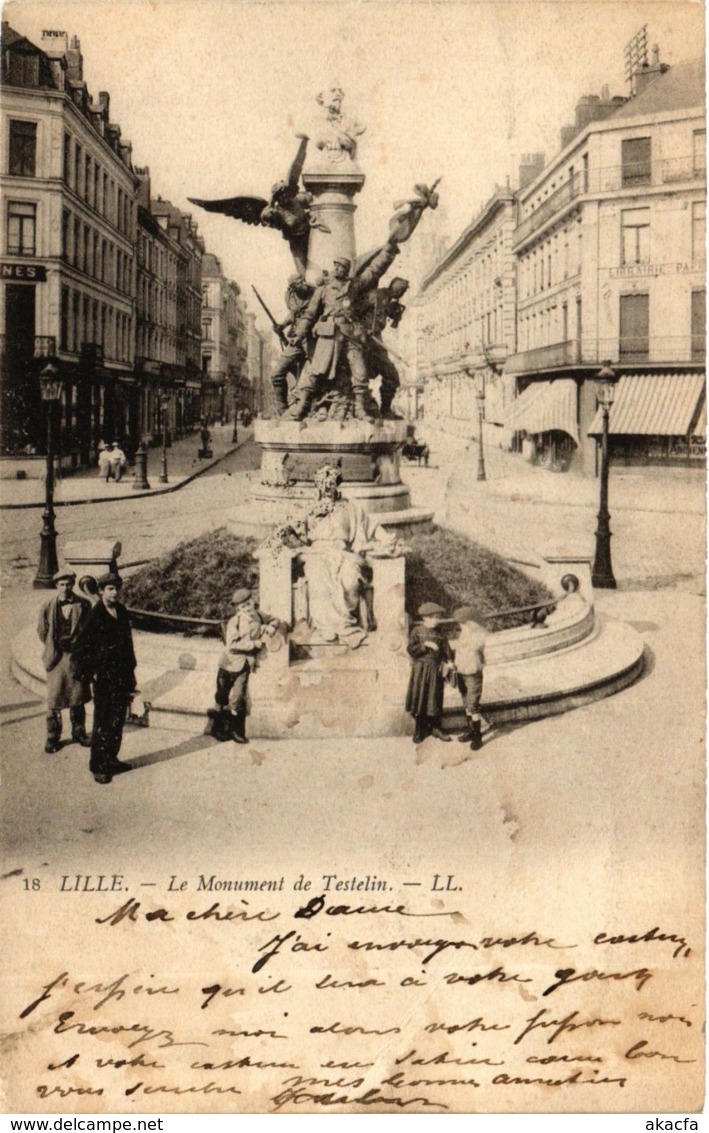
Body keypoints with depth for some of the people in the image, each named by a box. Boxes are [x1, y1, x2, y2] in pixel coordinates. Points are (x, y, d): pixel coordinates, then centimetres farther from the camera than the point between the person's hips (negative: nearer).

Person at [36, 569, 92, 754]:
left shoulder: (83, 605, -3)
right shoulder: (48, 608, -2)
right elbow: (42, 632, 8)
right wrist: (53, 649, 7)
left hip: (77, 657, 0)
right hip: (56, 659, 0)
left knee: (78, 697, 10)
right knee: (54, 699, 2)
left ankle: (79, 733, 25)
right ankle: (52, 737, 13)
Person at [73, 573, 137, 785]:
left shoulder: (122, 612, 8)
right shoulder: (95, 615, -11)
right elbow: (82, 647, -9)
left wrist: (131, 671, 13)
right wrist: (90, 672, -11)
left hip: (122, 676, 6)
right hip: (103, 677, -6)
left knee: (118, 720, 12)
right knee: (102, 722, -1)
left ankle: (111, 760, 24)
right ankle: (98, 766, 6)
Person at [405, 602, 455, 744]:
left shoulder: (440, 634, 3)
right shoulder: (417, 631, -5)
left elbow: (446, 649, 1)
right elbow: (411, 650, -13)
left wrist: (449, 662, -17)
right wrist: (425, 645, -22)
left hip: (436, 671, 3)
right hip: (421, 670, -3)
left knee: (435, 699, 9)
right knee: (419, 700, 3)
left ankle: (435, 727, 23)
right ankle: (420, 730, 16)